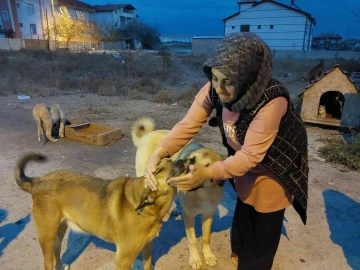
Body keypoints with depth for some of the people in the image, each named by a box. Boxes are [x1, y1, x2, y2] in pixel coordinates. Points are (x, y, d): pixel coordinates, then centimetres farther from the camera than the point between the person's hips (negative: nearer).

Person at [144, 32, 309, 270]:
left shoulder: (272, 102, -40)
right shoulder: (213, 90, -24)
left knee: (265, 224, 14)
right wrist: (159, 154, -41)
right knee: (243, 213, 26)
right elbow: (188, 125, -25)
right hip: (243, 160, 5)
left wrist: (208, 173, -47)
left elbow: (251, 155, -36)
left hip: (274, 169, -5)